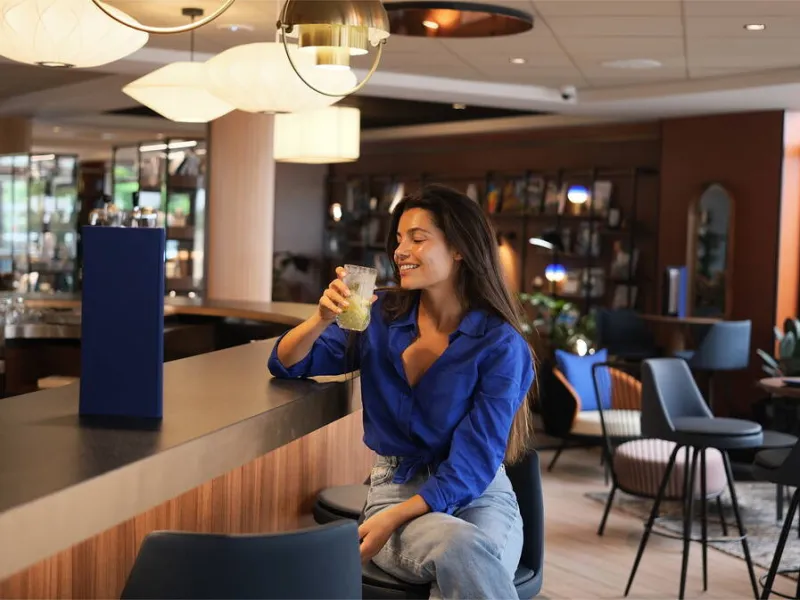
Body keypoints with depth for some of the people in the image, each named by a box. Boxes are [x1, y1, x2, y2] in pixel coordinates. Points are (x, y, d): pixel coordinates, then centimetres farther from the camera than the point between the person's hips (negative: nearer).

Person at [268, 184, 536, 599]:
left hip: (479, 496, -1)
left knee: (470, 566, -35)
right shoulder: (380, 319, -1)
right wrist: (322, 319, -17)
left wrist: (391, 520, -26)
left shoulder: (501, 346, -11)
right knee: (459, 548, -34)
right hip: (395, 488, 1)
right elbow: (286, 364, 4)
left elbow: (471, 465, -14)